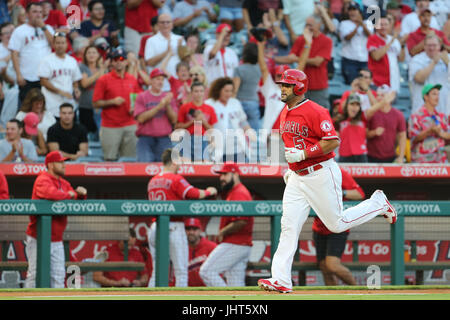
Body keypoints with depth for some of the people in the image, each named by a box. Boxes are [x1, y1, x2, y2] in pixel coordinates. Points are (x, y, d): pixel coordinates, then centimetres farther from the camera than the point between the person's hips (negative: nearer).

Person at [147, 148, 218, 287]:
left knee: (157, 271, 11)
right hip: (173, 227, -7)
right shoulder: (176, 179, -8)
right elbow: (194, 194, -15)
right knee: (181, 271, -2)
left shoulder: (152, 181, 13)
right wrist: (208, 192, 4)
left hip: (155, 227, 7)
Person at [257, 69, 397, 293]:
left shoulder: (315, 112, -16)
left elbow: (333, 142, -22)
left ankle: (378, 203, 26)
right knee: (289, 226, -4)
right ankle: (281, 280, -9)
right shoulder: (284, 114, 12)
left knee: (337, 224, 2)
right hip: (296, 178, 7)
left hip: (321, 174, -7)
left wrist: (303, 154, -23)